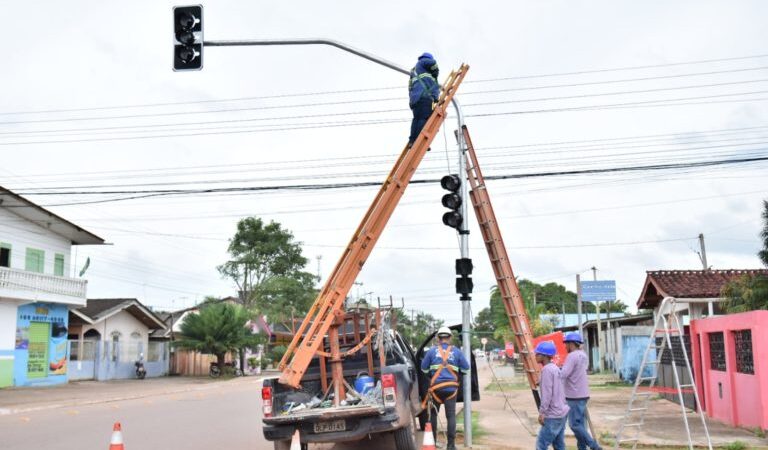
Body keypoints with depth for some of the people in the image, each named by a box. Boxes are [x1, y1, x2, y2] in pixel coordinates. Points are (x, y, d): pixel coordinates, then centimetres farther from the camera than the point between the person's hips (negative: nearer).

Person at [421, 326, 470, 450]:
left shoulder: (432, 351, 3)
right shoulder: (456, 351, 4)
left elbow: (424, 369, 9)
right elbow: (466, 369, 9)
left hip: (436, 386, 0)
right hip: (451, 387, 0)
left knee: (433, 414, 15)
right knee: (451, 415, 3)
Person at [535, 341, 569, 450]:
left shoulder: (547, 370, -15)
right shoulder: (555, 368, 12)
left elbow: (547, 393, -19)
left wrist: (542, 412, -16)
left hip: (553, 416, -9)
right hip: (561, 412, 9)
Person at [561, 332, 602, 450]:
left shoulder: (572, 356, -17)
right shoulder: (583, 355, 13)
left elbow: (562, 375, -26)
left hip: (575, 396, -9)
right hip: (583, 394, 9)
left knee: (575, 425, -5)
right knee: (580, 424, 12)